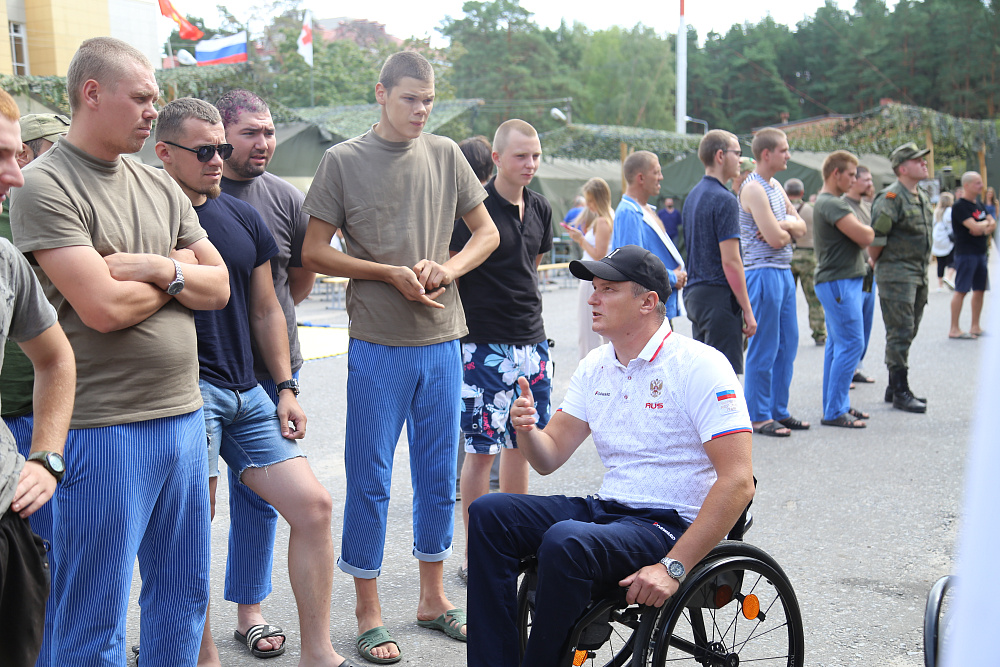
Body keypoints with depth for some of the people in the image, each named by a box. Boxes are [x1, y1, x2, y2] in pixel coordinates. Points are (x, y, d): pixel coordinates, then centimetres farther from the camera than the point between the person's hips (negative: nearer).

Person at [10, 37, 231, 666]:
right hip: (103, 427, -7)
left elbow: (220, 287, 8)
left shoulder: (160, 186, 12)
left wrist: (159, 269, -11)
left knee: (186, 593, 17)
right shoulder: (45, 185, -10)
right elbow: (103, 308, -19)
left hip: (182, 413, 7)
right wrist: (178, 271, -2)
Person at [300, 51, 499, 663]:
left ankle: (433, 596, 28)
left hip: (443, 342, 4)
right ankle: (369, 612, 17)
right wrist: (391, 273, -12)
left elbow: (487, 232, 13)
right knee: (371, 479, 3)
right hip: (378, 344, -3)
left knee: (439, 475, 12)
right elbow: (314, 252, -1)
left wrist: (446, 268, -7)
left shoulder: (445, 155, 9)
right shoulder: (344, 161, 0)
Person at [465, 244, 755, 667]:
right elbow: (549, 457, 11)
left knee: (566, 541, -33)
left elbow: (738, 482, -19)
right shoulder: (595, 367, 10)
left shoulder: (700, 367, -12)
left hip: (672, 524, -7)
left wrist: (673, 567, -23)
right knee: (488, 514, -10)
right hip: (606, 508, 7)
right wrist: (526, 429, -13)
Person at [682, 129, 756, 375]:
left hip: (694, 293, 9)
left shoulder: (693, 195, 15)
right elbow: (730, 261, -18)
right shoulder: (724, 200, -14)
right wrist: (747, 310, -14)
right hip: (719, 296, -9)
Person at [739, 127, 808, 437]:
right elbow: (775, 239, -19)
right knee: (764, 350, -3)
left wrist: (785, 223, -8)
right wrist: (788, 229, 3)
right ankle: (758, 417, 6)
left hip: (784, 272, 9)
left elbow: (801, 227, 13)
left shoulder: (775, 185, 16)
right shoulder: (753, 188, -13)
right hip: (763, 273, -9)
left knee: (787, 345, 12)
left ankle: (779, 411, 21)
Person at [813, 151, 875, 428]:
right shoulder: (831, 204, -16)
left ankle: (836, 405, 18)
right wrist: (868, 229, 1)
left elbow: (861, 238, 20)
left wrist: (861, 231, -1)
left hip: (843, 282, 11)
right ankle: (834, 412, -6)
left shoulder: (829, 202, 19)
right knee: (851, 344, -10)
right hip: (838, 282, -11)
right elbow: (865, 236, -19)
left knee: (838, 344, 12)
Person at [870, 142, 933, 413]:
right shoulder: (890, 197, -14)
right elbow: (875, 237, -17)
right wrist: (876, 265, -6)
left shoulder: (923, 197, 16)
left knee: (908, 332, 12)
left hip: (919, 274, 9)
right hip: (897, 274, -9)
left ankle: (894, 388, 21)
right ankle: (900, 393, -2)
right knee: (900, 333, -8)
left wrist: (924, 270, 20)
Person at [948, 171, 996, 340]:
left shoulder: (979, 205, 15)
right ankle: (954, 329, -7)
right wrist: (986, 223, -1)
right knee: (961, 290, -8)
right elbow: (974, 227, -22)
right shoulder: (960, 206, -12)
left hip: (980, 253, 9)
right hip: (966, 253, -9)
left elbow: (993, 224, 13)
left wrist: (984, 229, -9)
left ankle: (975, 326, 18)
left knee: (980, 289, 10)